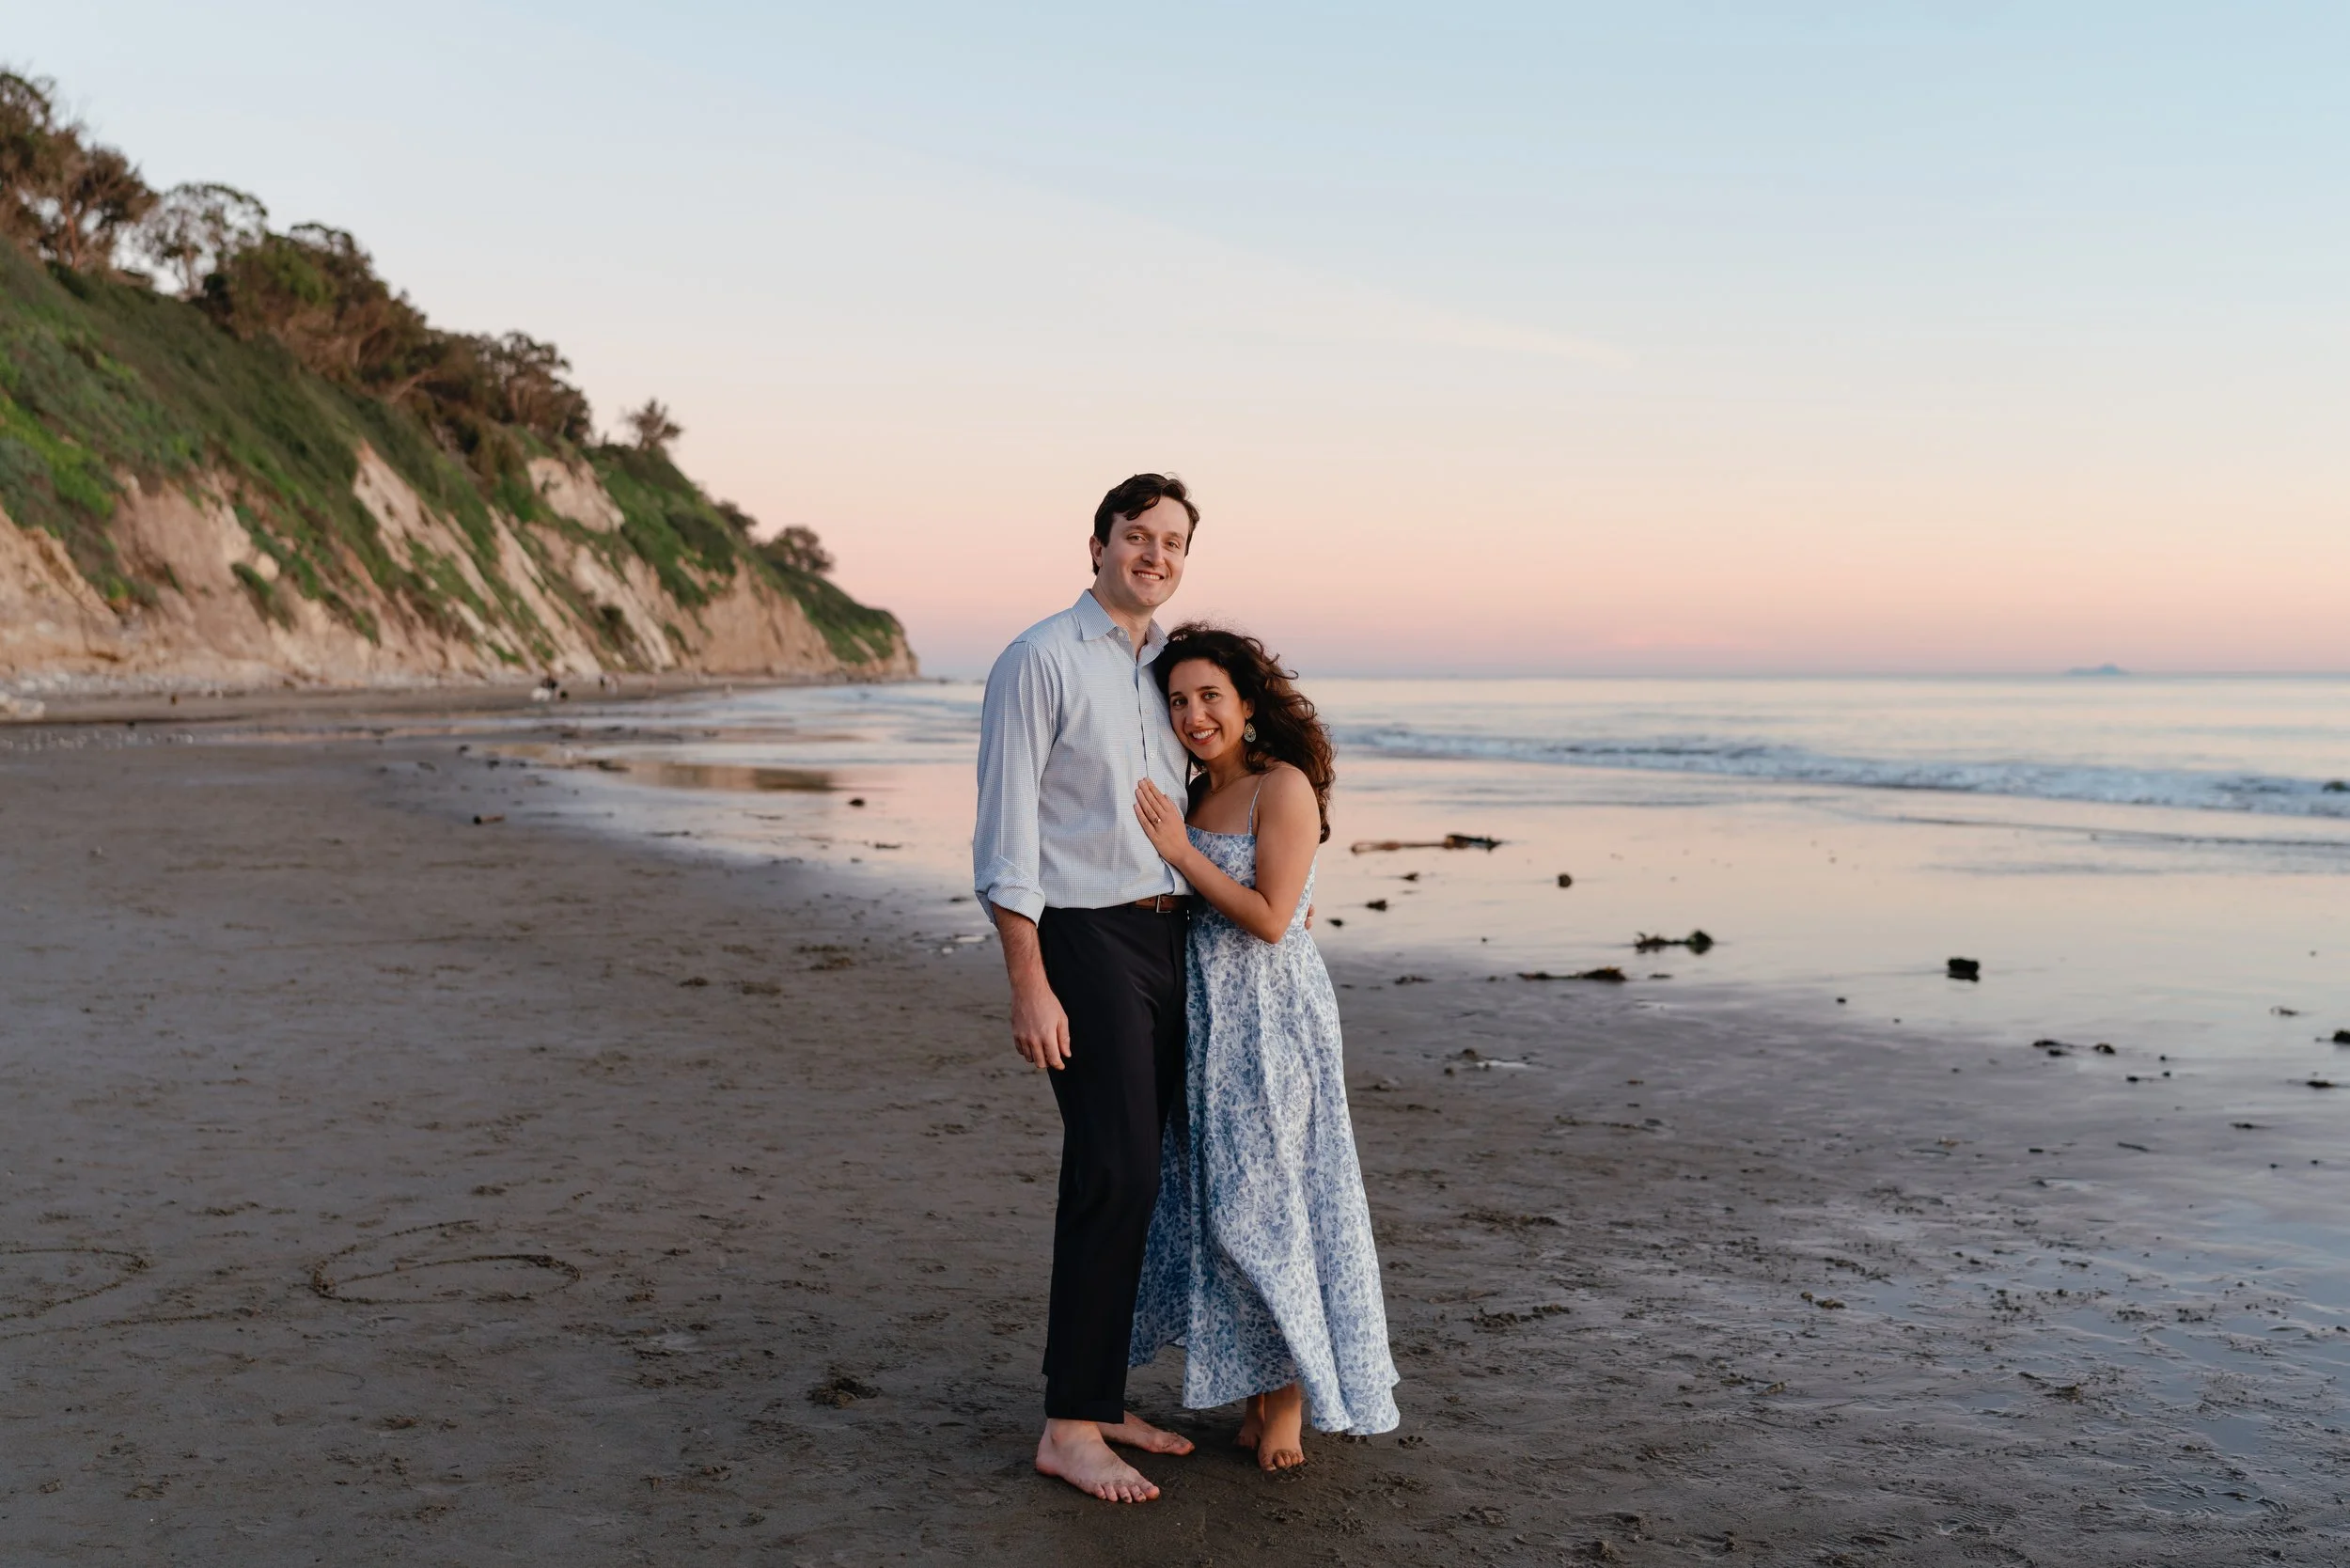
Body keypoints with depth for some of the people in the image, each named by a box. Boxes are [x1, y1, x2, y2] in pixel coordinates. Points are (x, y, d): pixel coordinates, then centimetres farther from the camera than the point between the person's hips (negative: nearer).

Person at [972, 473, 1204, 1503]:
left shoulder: (1170, 665, 15)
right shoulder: (1041, 660, -8)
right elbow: (1006, 838, -12)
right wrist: (1027, 984, -17)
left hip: (1171, 934, 7)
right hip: (1084, 938, -7)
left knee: (1128, 1172, 10)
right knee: (1114, 1170, -11)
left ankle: (1100, 1400, 20)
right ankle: (1069, 1428, -3)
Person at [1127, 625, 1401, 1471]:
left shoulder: (1284, 787, -11)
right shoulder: (1196, 797, 12)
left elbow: (1271, 919, -18)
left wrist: (1180, 853, -16)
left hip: (1270, 1017, -8)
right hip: (1204, 1019, 8)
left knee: (1267, 1202, -2)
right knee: (1217, 1202, 9)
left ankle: (1290, 1399, 13)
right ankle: (1256, 1391, 21)